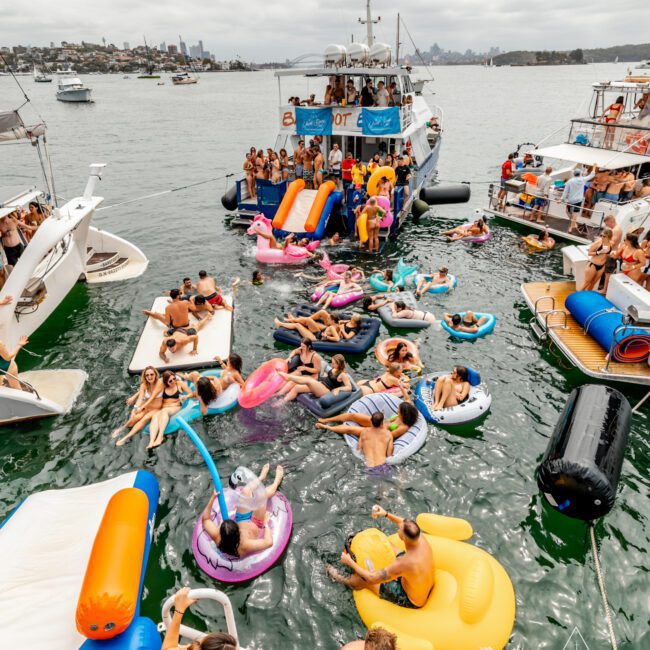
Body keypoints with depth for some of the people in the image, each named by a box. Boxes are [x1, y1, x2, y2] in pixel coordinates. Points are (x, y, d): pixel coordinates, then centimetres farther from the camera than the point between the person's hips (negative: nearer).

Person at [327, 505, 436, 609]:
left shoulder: (404, 563, -41)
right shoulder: (420, 537, -24)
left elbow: (372, 579, -27)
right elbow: (407, 525, 4)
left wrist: (350, 562, -15)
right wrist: (386, 514, -1)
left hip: (413, 601, -6)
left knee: (364, 579, 5)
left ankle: (344, 581, 36)